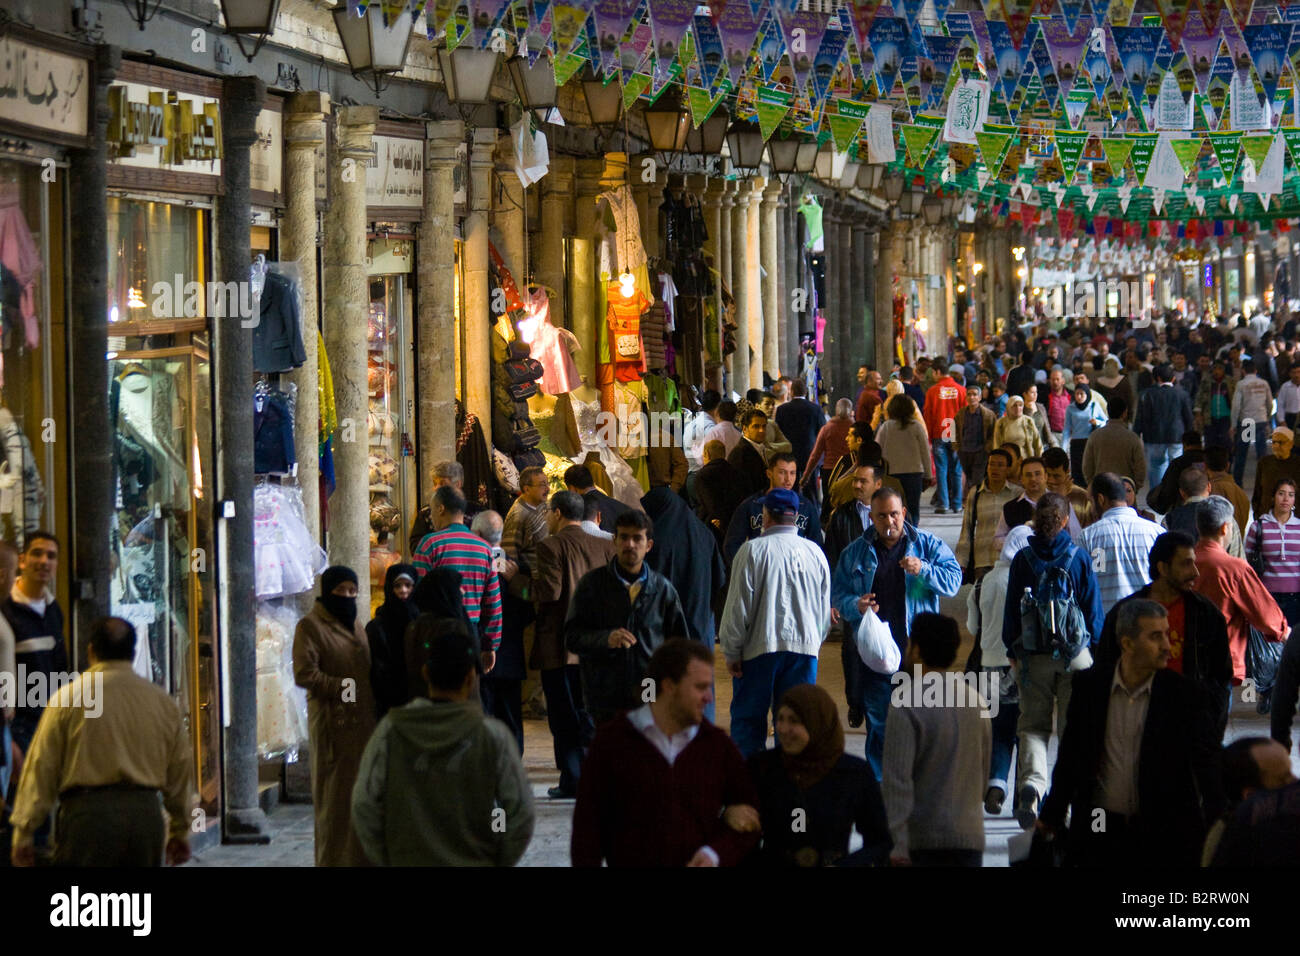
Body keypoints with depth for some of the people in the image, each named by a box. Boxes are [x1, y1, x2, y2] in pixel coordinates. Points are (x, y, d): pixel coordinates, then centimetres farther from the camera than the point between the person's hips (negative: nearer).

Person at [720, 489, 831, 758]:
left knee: (747, 719, 5)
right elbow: (825, 608, 13)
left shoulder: (753, 551, -7)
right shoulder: (815, 553, 6)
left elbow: (738, 607, -7)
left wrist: (731, 653, 0)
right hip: (805, 648, 3)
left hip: (759, 648, -3)